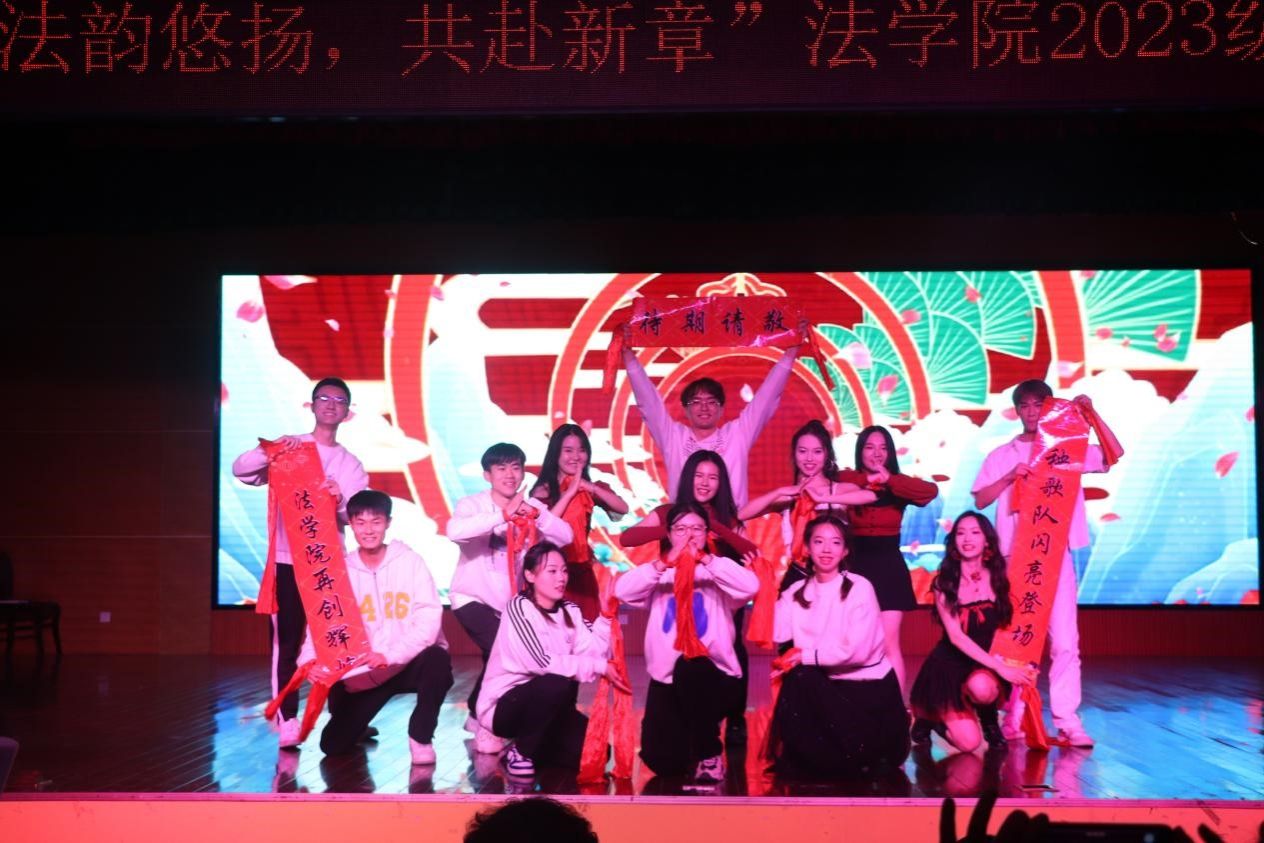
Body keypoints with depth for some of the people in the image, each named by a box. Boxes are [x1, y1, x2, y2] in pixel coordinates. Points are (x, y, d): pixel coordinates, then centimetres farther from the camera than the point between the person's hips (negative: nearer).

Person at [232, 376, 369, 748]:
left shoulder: (351, 465, 13)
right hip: (288, 560, -3)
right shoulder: (288, 448, 5)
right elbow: (240, 469, -8)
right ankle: (288, 720, -1)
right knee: (287, 642, -3)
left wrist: (341, 500, -19)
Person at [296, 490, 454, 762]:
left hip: (410, 663, -2)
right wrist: (309, 661, -26)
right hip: (363, 672, 2)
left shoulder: (410, 561, -6)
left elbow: (430, 617, -16)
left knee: (437, 659, -35)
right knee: (334, 745, -8)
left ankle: (421, 736, -11)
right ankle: (359, 724, 29)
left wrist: (391, 656, -29)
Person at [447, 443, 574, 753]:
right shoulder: (472, 504, -13)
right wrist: (504, 515, -40)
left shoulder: (532, 506, -1)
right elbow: (455, 530, -36)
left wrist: (537, 516, -31)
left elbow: (565, 536, -14)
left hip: (509, 601, 5)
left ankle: (478, 715, 39)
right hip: (472, 597, -5)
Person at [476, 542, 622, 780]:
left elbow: (593, 651, -11)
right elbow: (542, 662, -27)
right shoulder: (519, 607, -16)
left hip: (546, 705, 7)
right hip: (504, 706, -7)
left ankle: (535, 747, 16)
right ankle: (520, 752, -13)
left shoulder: (569, 610, 4)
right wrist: (599, 667, -27)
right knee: (557, 684, -35)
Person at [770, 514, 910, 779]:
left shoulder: (859, 588, -10)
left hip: (869, 687, -4)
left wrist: (805, 656, -20)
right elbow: (775, 634, -14)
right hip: (826, 686, 5)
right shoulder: (796, 592, 5)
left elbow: (856, 650, -20)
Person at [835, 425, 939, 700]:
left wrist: (888, 479, -19)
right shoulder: (850, 479, 4)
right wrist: (868, 479, -21)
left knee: (888, 642, -4)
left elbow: (931, 491, -15)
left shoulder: (898, 486, 5)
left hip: (889, 568, 0)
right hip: (857, 567, 0)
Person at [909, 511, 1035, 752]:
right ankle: (930, 717, 16)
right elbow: (955, 636, -15)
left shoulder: (999, 577, -1)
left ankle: (988, 716, 0)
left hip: (989, 664, 1)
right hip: (951, 664, -1)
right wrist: (1001, 668, -23)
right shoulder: (944, 582, -7)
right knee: (968, 742, -17)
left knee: (981, 687, -37)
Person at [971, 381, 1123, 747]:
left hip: (1057, 556, 0)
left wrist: (1092, 414, -6)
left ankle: (1067, 720, -3)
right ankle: (1014, 719, 8)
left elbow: (1115, 454, 0)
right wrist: (1010, 478, -11)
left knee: (1066, 641, -5)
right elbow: (980, 500, 4)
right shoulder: (1003, 455, 9)